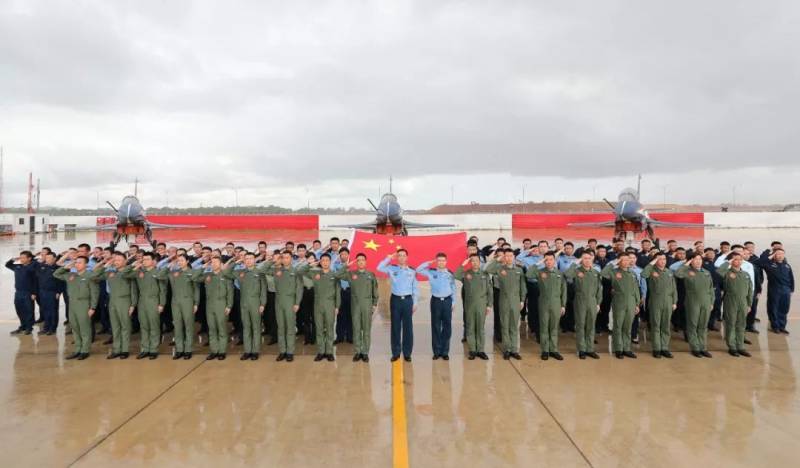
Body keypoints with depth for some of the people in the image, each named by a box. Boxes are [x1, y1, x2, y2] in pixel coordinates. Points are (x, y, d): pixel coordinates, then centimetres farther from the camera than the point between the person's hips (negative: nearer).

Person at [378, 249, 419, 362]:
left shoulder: (412, 271, 6)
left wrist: (415, 303, 3)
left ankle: (407, 353, 12)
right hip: (396, 299, 0)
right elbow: (379, 268, -10)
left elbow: (415, 289, 8)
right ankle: (396, 353, 13)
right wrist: (389, 257, -6)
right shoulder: (392, 269, 4)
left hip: (408, 300, 0)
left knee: (408, 327, 3)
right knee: (395, 327, 4)